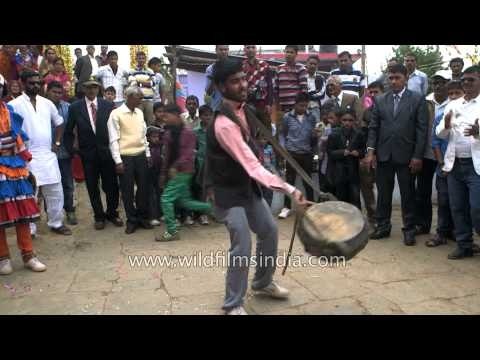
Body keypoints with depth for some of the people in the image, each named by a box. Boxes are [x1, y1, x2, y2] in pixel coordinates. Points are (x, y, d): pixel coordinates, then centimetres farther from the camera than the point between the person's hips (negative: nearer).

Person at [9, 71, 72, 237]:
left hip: (48, 154, 5)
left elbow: (59, 122, 20)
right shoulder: (15, 104, -7)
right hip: (27, 156, -4)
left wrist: (57, 142, 11)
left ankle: (56, 223, 25)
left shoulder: (47, 103, 8)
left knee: (55, 192, 10)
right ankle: (30, 229, 17)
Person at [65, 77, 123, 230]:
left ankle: (112, 213, 27)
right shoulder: (75, 107, 0)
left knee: (112, 185, 7)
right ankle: (99, 216, 24)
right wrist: (72, 149, -1)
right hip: (88, 154, 0)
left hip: (107, 152, 0)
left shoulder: (108, 105, -1)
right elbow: (68, 131, 6)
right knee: (93, 187, 9)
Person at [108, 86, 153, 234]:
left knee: (143, 187, 10)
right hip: (125, 157, -5)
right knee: (127, 190, 5)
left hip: (141, 155, 5)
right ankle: (131, 220, 19)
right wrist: (118, 161, -13)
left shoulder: (140, 113, 9)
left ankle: (142, 217, 25)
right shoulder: (116, 114, -8)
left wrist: (148, 155, 11)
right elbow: (114, 139, -10)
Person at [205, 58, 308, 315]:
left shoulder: (244, 109, -1)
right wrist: (289, 190, -41)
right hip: (229, 191, -9)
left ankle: (263, 283, 37)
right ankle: (233, 304, 11)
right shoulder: (224, 124, -30)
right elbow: (253, 167, -36)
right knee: (242, 246, -10)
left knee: (269, 231, 15)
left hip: (248, 185, 9)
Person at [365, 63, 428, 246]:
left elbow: (422, 129, -3)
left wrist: (418, 156, -9)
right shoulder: (379, 100, 8)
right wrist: (370, 151, -3)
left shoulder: (418, 99, 1)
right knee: (383, 193, 9)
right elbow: (373, 127, 6)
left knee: (407, 194, 7)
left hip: (406, 155, -2)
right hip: (383, 155, 3)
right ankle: (383, 226, 22)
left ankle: (409, 229, 18)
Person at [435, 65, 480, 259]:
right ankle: (464, 245, 22)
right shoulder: (452, 105, 12)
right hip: (454, 164, 5)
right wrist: (446, 126, -12)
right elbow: (440, 134, 9)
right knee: (457, 208, 9)